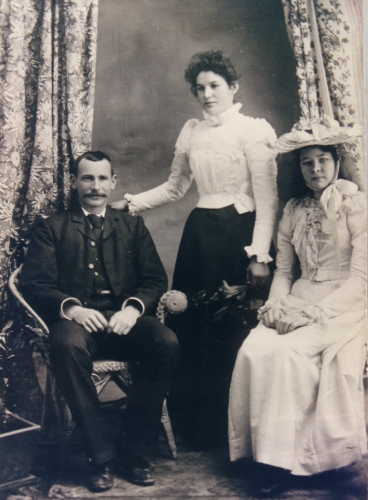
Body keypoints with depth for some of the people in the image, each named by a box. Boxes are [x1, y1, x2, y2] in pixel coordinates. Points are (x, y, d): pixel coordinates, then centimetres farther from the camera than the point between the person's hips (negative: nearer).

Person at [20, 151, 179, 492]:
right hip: (76, 320, -2)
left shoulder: (132, 226, 21)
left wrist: (133, 308, -12)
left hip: (125, 320, 2)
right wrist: (70, 308, -17)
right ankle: (101, 456, -23)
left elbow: (155, 279, 10)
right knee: (67, 345, -36)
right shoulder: (51, 228, 15)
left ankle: (131, 450, -15)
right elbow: (33, 283, 2)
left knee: (166, 343, -29)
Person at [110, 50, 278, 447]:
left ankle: (225, 425, 12)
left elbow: (267, 199, -7)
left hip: (238, 232, -5)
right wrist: (130, 204, 10)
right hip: (199, 232, 6)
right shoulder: (190, 132, 14)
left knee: (231, 329, -4)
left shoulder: (254, 130, -3)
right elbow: (174, 188, 22)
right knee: (190, 325, 6)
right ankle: (194, 425, 20)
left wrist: (260, 256, -14)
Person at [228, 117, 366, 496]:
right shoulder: (293, 210, 14)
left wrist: (313, 312, -19)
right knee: (254, 348, -23)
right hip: (300, 301, 5)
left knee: (287, 351, -30)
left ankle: (283, 457, -15)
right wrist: (276, 304, -5)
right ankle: (261, 447, -11)